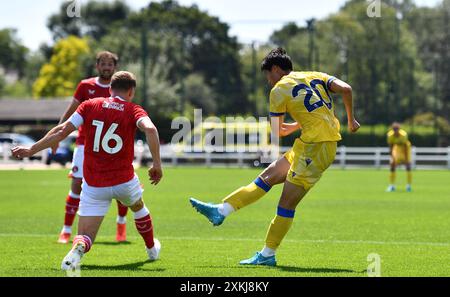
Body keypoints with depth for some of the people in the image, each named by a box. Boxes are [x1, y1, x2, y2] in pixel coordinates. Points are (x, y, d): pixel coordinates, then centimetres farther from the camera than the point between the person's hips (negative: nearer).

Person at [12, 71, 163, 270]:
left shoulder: (90, 106, 2)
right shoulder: (133, 110, -2)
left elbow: (62, 131, -4)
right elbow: (150, 129, -23)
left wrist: (32, 150, 3)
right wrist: (157, 165, -19)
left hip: (93, 186, 0)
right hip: (124, 180, 0)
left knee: (85, 236, -1)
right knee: (138, 208, 34)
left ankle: (77, 250, -36)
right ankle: (152, 250, 52)